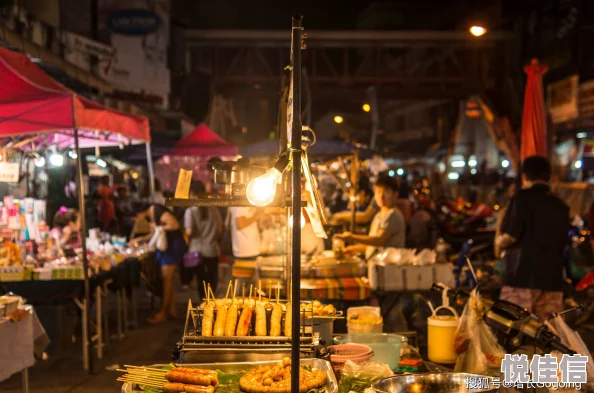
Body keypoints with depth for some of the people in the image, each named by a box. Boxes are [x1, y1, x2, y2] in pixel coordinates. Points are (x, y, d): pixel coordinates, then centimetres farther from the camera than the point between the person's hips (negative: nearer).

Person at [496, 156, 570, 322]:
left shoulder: (523, 198, -6)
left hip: (523, 277, -6)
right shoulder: (561, 206, 14)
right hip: (553, 278, 6)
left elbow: (510, 236, -13)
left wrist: (499, 241, 7)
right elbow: (563, 242, 19)